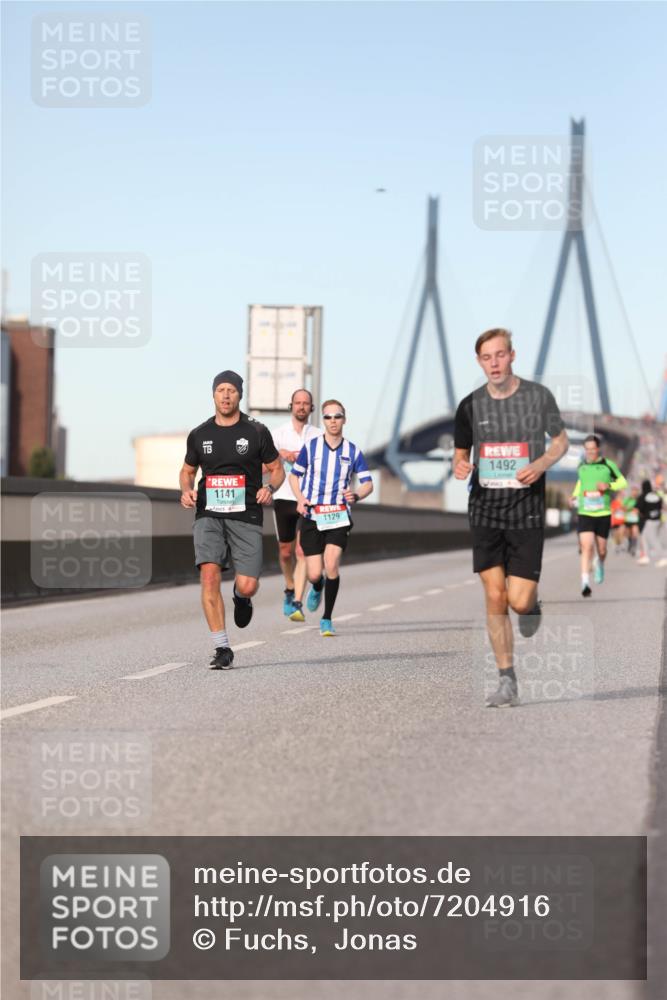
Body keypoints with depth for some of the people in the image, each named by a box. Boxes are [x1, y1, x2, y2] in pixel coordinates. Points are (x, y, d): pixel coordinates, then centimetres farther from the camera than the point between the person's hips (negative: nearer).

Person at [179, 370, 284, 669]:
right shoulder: (199, 435, 8)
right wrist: (186, 491, 0)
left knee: (248, 586, -9)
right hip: (209, 515, 1)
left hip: (245, 517, -1)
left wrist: (269, 488, -12)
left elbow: (277, 469, 10)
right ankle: (221, 648, -10)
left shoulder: (256, 432, 2)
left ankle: (240, 596, 32)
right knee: (209, 575, -18)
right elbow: (187, 470, 22)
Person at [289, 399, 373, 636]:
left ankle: (327, 619, -5)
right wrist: (300, 498, -9)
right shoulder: (310, 447, 1)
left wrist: (356, 496, -18)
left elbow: (368, 483, 5)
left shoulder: (353, 451, 3)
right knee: (314, 573, -3)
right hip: (312, 516, 0)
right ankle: (317, 588, 38)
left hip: (339, 516, 0)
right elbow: (294, 475, 10)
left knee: (332, 563, -20)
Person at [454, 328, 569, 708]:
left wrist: (541, 464, -11)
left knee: (519, 601, -9)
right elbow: (461, 452, 15)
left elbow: (561, 440, 9)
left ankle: (533, 603, 30)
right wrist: (460, 466, -10)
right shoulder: (471, 406, 2)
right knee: (495, 598, -3)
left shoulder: (538, 395, -3)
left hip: (526, 510, -2)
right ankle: (507, 682, 8)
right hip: (485, 510, 2)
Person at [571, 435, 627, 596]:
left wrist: (608, 485, -13)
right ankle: (585, 583, -24)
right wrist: (575, 494, 9)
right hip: (584, 514, 0)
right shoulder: (581, 467, 7)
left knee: (601, 550, 11)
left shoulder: (608, 465, -2)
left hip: (603, 514, 0)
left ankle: (600, 565, 48)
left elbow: (622, 482, 6)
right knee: (586, 547, -17)